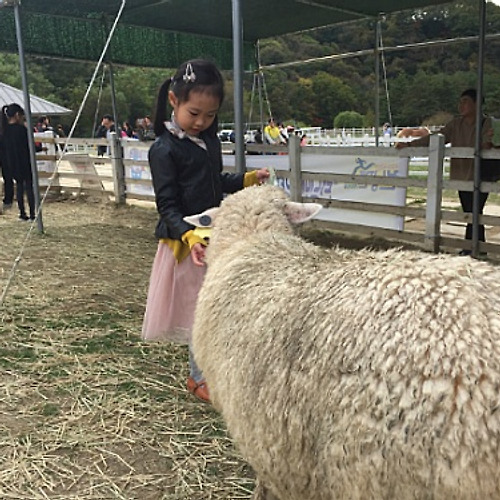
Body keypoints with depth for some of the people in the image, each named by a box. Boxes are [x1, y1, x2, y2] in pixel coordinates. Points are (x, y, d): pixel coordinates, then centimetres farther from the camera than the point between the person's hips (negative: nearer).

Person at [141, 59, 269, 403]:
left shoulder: (210, 140, 7)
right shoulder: (165, 149, -15)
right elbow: (167, 205, -18)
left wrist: (247, 180, 10)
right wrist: (189, 235, -32)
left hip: (216, 234, 7)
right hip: (187, 241, -7)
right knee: (200, 310, 4)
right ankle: (199, 377, 23)